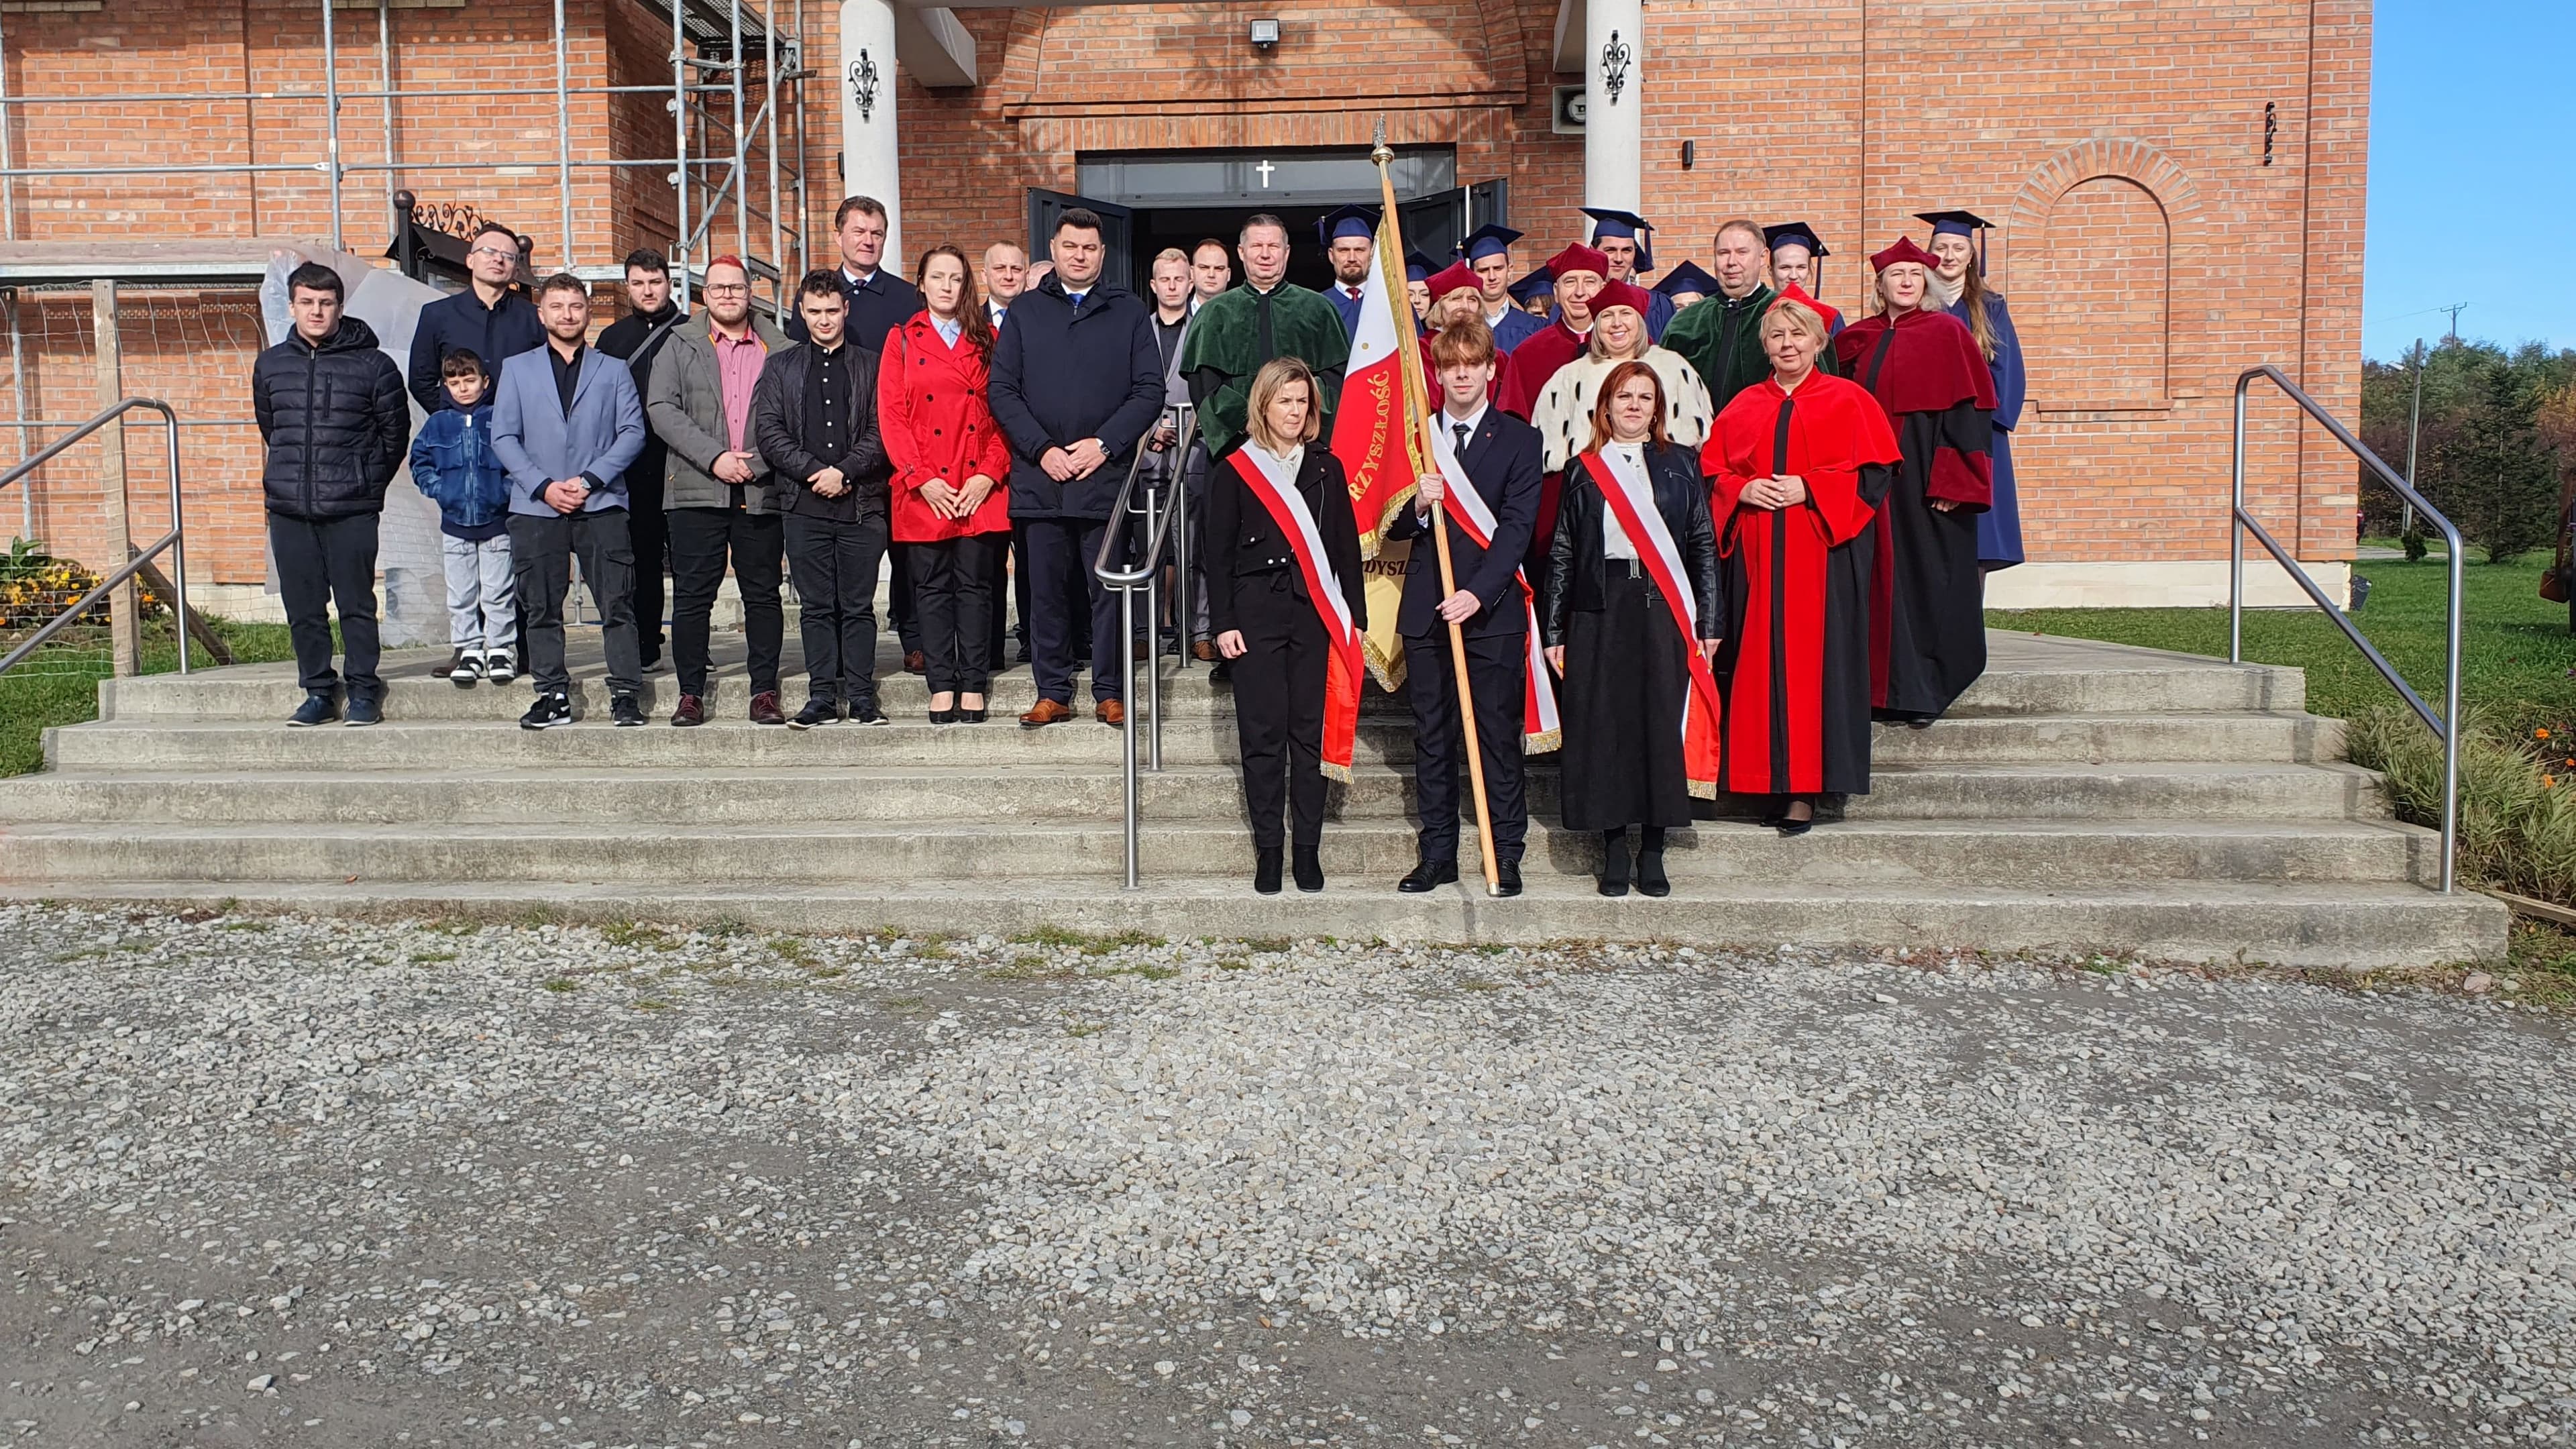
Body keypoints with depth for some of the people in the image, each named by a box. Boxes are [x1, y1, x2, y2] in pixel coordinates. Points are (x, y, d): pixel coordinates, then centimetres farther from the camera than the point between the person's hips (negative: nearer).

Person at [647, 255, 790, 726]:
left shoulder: (780, 349, 9)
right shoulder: (681, 345, 9)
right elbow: (662, 409, -1)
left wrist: (757, 462, -10)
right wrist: (714, 457, -13)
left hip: (761, 492, 0)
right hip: (697, 491, 0)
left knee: (763, 594, 4)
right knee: (692, 595, 1)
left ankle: (765, 691, 12)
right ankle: (690, 693, 8)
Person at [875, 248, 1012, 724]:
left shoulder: (988, 341, 11)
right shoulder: (902, 341, 9)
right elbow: (891, 415, 2)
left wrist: (990, 474, -7)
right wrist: (921, 479, -9)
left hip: (980, 487, 0)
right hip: (925, 490, 0)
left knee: (975, 585, 0)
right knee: (932, 587, 2)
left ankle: (972, 687, 5)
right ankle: (942, 687, 6)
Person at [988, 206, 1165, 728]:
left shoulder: (1128, 312, 9)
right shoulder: (1025, 310, 11)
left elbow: (1149, 391, 2)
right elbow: (1002, 390, 5)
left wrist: (1103, 444, -9)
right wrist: (1042, 449, -7)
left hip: (1105, 476, -1)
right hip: (1040, 476, 1)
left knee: (1108, 588, 1)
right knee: (1047, 591, 5)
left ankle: (1110, 693, 10)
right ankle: (1053, 694, 13)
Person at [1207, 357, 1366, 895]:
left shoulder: (1327, 468, 10)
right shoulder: (1235, 472, 4)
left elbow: (1346, 546, 9)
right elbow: (1219, 554, 3)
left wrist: (1354, 615, 5)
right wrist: (1223, 622, -3)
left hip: (1316, 614, 2)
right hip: (1257, 614, -2)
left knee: (1311, 730, 3)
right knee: (1263, 733, 0)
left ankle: (1308, 848, 10)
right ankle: (1268, 849, 8)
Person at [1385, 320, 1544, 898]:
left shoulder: (1519, 439, 2)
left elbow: (1516, 526, -8)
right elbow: (1394, 528, 9)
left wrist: (1478, 592, -20)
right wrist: (1418, 506, -13)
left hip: (1493, 607, -3)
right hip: (1426, 607, 3)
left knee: (1499, 735, 1)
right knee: (1431, 737, 8)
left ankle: (1506, 855, 8)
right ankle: (1437, 854, 16)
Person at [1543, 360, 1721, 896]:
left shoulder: (1682, 464, 10)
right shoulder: (1583, 471, 10)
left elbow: (1704, 544, 7)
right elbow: (1561, 554, 8)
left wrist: (1709, 621, 0)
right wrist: (1554, 631, 2)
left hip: (1664, 610, 0)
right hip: (1600, 610, 0)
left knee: (1662, 723, -1)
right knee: (1603, 725, 0)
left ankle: (1653, 854, 9)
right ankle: (1614, 851, 10)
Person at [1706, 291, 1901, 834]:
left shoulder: (1848, 400, 5)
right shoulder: (1743, 407, 15)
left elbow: (1875, 475, -2)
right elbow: (1711, 471, 13)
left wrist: (1809, 489, -13)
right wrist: (1743, 491, -7)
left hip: (1823, 551, -3)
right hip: (1756, 556, 3)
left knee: (1812, 661, -6)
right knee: (1761, 662, 0)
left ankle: (1805, 788, -3)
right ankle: (1770, 783, 6)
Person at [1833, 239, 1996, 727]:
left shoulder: (1948, 333, -2)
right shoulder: (1858, 339, 12)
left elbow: (1969, 411, -7)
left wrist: (1953, 480, -15)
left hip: (1928, 479, -4)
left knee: (1927, 580, -2)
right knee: (1884, 579, 5)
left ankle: (1924, 691, 4)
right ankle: (1889, 684, 12)